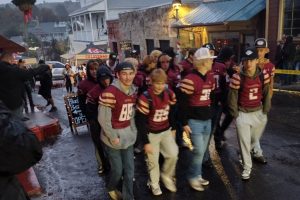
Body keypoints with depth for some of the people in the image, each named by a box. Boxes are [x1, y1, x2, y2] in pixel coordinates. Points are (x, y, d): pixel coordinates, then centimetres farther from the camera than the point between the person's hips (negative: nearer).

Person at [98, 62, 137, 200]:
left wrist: (133, 130, 6)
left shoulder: (133, 91, 1)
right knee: (117, 169, 10)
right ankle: (111, 188, 43)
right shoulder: (110, 92, -22)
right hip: (112, 136, -6)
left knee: (130, 169, 11)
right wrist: (113, 137, -16)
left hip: (128, 135, 6)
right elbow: (102, 118, -20)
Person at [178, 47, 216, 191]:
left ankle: (197, 175, 31)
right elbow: (182, 102, -16)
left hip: (207, 120, 8)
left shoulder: (210, 77, 8)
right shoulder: (190, 79, -18)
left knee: (202, 151, 15)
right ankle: (193, 177, 16)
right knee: (198, 151, -5)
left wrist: (210, 114, 19)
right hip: (194, 121, -8)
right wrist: (184, 123, -15)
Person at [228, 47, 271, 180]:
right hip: (243, 114, -3)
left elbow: (266, 94, 4)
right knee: (244, 142, 3)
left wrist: (265, 111, 5)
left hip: (259, 113, 4)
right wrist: (235, 115, -6)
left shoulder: (263, 75, -7)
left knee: (255, 139, 21)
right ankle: (247, 168, 22)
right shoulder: (237, 77, -18)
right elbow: (232, 97, -10)